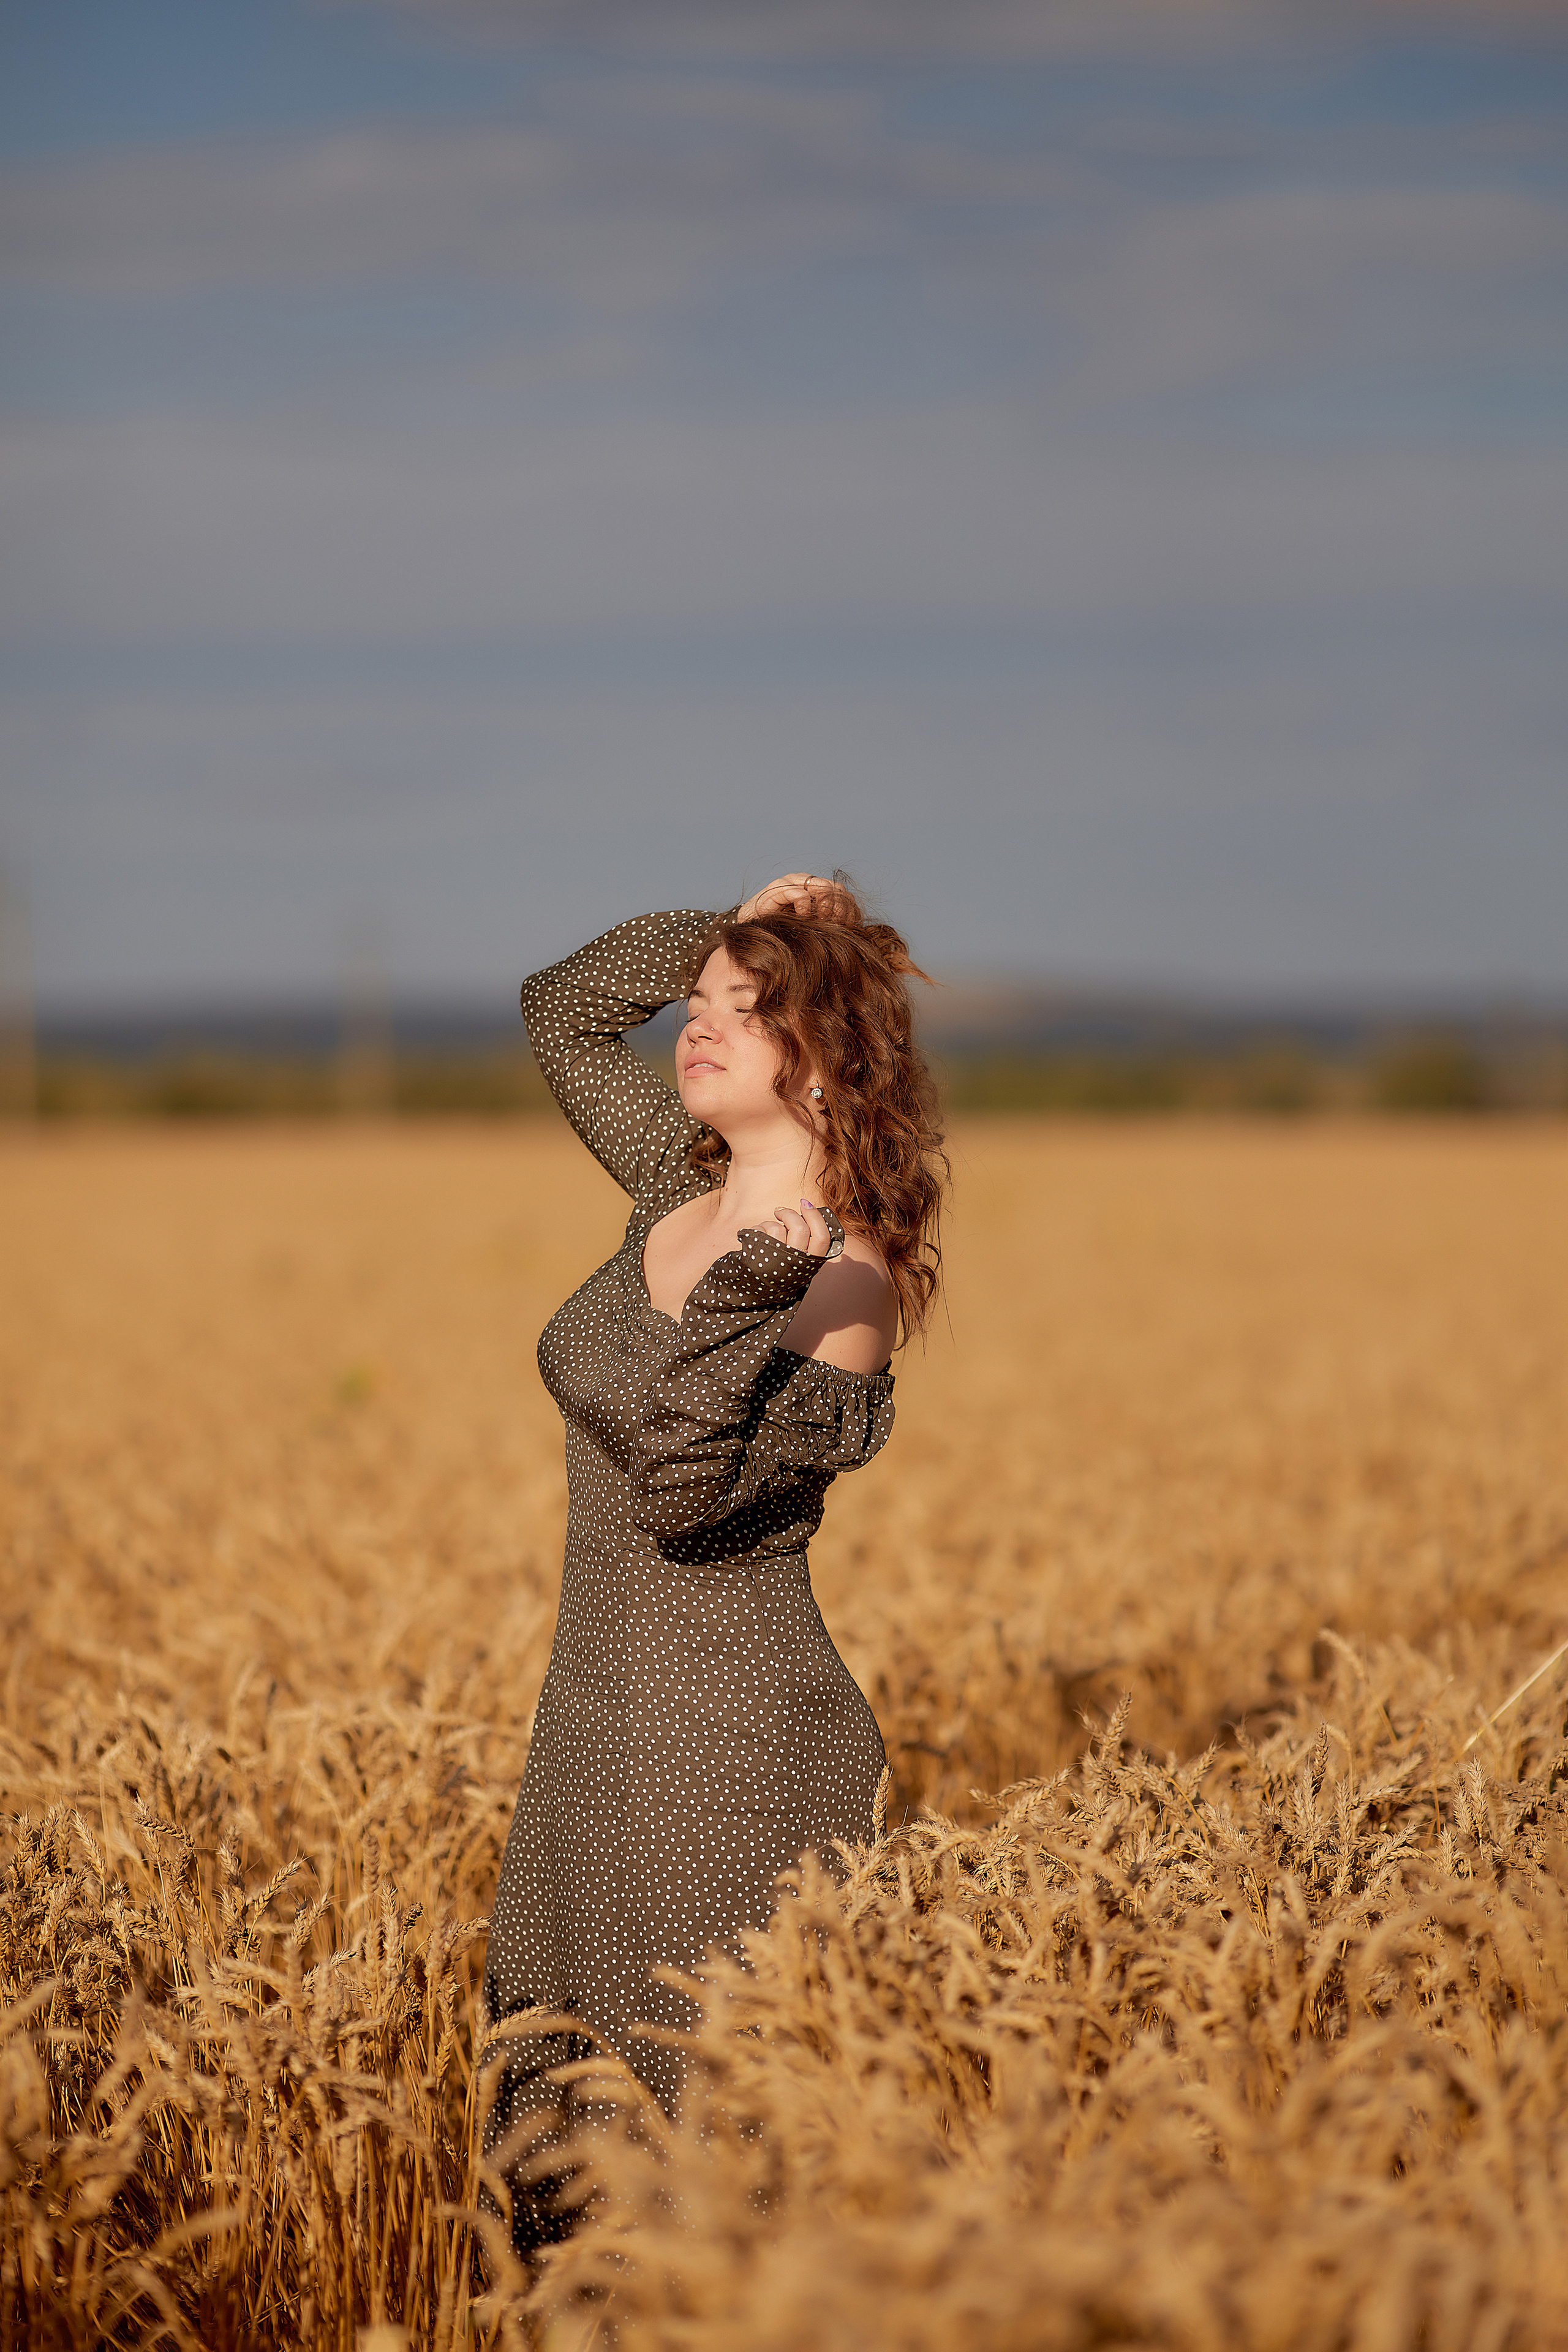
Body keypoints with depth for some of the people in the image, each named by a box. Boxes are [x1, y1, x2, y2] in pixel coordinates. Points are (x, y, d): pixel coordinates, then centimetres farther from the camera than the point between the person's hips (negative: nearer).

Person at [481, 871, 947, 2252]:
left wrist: (735, 1302, -33)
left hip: (735, 1750, -8)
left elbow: (684, 1490, -23)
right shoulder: (686, 1188, 7)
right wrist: (741, 931, 10)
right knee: (555, 2145, 13)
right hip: (597, 1734, 8)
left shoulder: (843, 1285, -14)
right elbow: (561, 1010, 21)